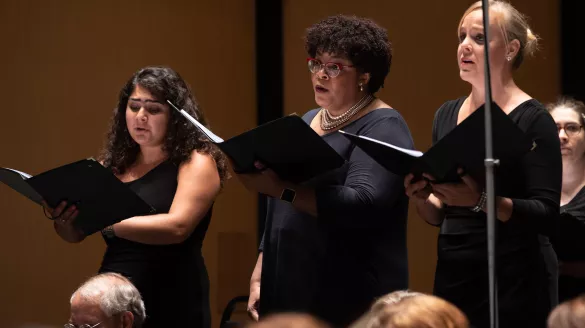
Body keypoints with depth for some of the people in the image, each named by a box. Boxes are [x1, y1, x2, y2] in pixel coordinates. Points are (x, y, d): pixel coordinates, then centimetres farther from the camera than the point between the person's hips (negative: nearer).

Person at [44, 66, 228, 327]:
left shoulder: (196, 163, -6)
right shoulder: (114, 164, 8)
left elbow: (178, 227, -21)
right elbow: (75, 235, 9)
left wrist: (107, 223, -27)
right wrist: (63, 218, -13)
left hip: (171, 307, -5)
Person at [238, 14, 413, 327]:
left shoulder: (382, 128, -9)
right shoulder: (307, 122, 16)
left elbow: (364, 204, -24)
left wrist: (279, 188, -30)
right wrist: (259, 277, 14)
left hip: (353, 300, -7)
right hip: (290, 292, 7)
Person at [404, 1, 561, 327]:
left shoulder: (533, 120, -8)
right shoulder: (447, 115, 11)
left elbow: (547, 215, -15)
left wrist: (481, 200, -28)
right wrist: (422, 197, -5)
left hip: (510, 284, -6)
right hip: (452, 276, 6)